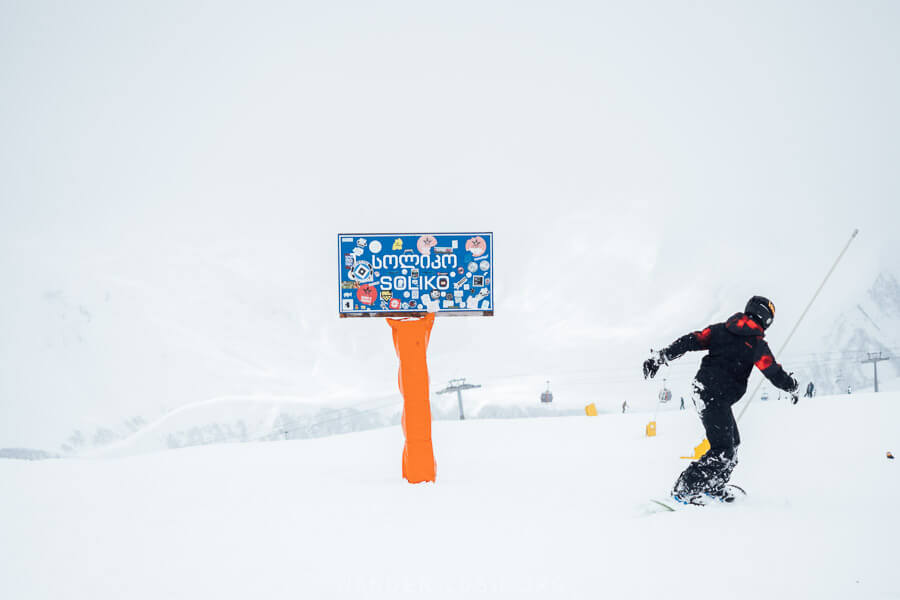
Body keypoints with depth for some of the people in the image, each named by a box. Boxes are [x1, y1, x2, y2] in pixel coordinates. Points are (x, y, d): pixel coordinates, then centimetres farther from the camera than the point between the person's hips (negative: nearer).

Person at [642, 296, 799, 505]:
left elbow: (692, 340, 6)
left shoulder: (721, 329, 12)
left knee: (732, 442, 22)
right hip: (716, 398, -9)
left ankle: (714, 487, 33)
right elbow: (774, 373, -4)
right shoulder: (757, 343, -5)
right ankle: (684, 489, -12)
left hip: (701, 390, 9)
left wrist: (661, 356, 4)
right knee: (723, 451, -9)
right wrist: (791, 386, 16)